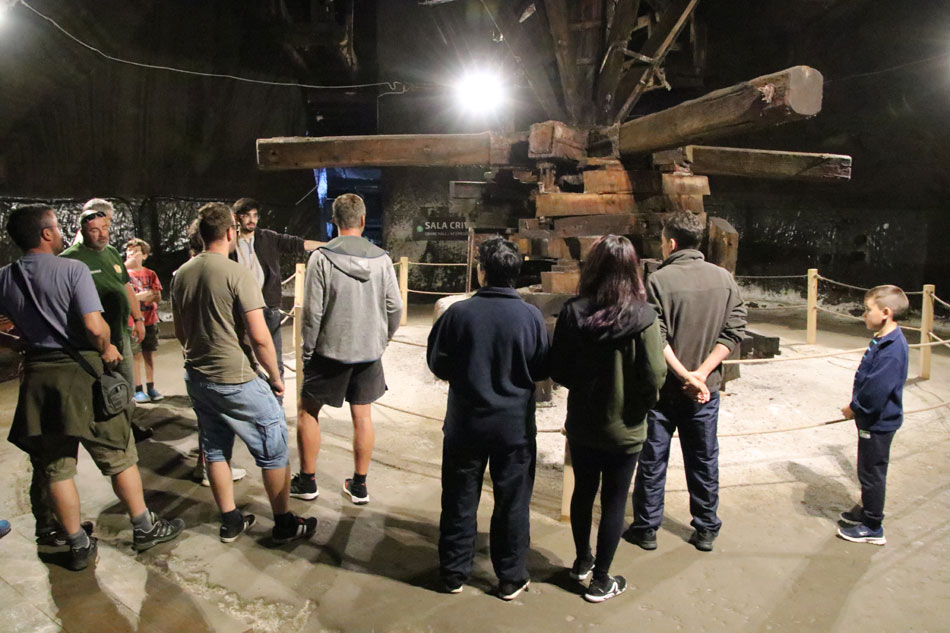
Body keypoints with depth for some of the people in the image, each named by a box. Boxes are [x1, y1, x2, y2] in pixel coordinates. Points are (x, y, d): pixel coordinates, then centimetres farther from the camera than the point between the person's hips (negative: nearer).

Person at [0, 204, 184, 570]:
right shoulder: (72, 270, -13)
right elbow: (95, 326, -21)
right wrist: (106, 349, -2)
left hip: (37, 376, 5)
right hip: (81, 373, -5)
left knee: (55, 467, 13)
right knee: (119, 456, 10)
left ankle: (79, 546, 23)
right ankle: (145, 528, 21)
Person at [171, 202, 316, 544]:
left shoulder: (181, 274, 4)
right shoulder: (236, 273, -18)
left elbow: (180, 331, 14)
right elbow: (259, 336, -20)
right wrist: (275, 377, -8)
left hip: (197, 379, 8)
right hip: (236, 381, -7)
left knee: (215, 449, 18)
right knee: (273, 449, 7)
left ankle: (230, 522, 29)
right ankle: (284, 523, 16)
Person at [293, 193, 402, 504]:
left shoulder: (322, 258, -11)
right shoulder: (381, 259, -2)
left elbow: (312, 311, -12)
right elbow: (395, 308, 0)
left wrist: (307, 350, 0)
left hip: (331, 350, -3)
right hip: (369, 351, 3)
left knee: (307, 410, 14)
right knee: (362, 415, 13)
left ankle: (307, 481, 22)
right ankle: (359, 485, 22)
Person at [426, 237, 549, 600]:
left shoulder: (459, 313, -12)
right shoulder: (530, 316, -11)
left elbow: (437, 365, -2)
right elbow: (542, 370, -2)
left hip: (465, 423, 0)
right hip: (515, 425, 0)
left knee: (460, 501, 15)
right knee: (512, 504, 13)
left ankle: (454, 574, 28)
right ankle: (511, 579, 25)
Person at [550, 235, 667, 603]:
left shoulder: (572, 313, -12)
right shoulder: (642, 318, -19)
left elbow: (558, 370, -7)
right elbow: (655, 377, -19)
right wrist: (640, 404, 1)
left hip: (581, 424, 3)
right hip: (624, 430, -3)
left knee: (583, 491, 22)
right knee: (614, 503, 12)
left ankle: (582, 562, 41)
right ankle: (600, 580, 24)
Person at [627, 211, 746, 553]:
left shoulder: (658, 280, -14)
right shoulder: (723, 278, -1)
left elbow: (655, 338, -20)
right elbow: (734, 330, -5)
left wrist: (684, 374, -18)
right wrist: (701, 373, -10)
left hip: (664, 386, -3)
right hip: (706, 389, 3)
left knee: (652, 460, 10)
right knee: (704, 460, 16)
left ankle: (646, 528, 21)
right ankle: (706, 530, 27)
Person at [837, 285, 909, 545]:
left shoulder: (892, 349, -27)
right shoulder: (884, 341, 4)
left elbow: (876, 390, -28)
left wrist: (854, 409, -14)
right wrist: (857, 408, 9)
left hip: (878, 423, -9)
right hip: (873, 419, 9)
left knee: (872, 472, 4)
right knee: (868, 470, 23)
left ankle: (873, 528, 18)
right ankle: (867, 510, 39)